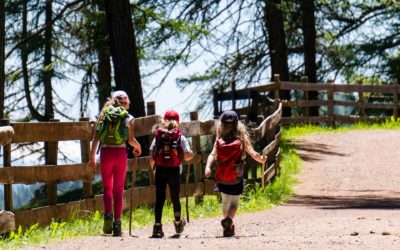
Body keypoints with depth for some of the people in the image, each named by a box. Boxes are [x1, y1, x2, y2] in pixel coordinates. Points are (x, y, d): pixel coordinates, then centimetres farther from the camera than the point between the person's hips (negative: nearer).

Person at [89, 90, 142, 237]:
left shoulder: (104, 115, 7)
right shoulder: (128, 118, 2)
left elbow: (96, 138, 2)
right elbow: (131, 140, -7)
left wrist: (92, 157, 4)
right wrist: (138, 147, 14)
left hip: (105, 153, 1)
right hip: (120, 153, -1)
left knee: (107, 188, 11)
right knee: (118, 190, 8)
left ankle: (108, 214, -13)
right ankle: (117, 222, 3)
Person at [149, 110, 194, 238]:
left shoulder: (158, 136, 3)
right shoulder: (181, 137, -1)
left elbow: (151, 156, 0)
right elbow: (187, 156, -6)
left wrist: (153, 168, 15)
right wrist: (191, 155, 17)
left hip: (160, 170, 0)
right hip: (174, 170, 0)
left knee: (159, 199, -1)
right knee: (175, 198, 16)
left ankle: (157, 227, -13)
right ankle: (178, 223, 36)